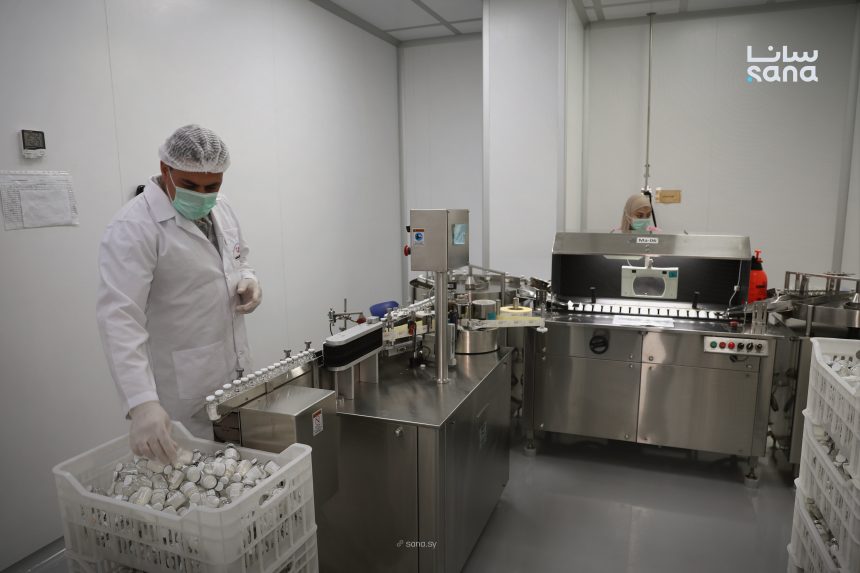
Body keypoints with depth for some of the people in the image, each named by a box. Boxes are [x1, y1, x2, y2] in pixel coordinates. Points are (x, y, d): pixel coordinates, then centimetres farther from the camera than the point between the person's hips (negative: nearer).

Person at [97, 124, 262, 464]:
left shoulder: (221, 209, 5)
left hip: (236, 372, 7)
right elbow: (119, 316, -26)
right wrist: (141, 403, -36)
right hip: (184, 389, -7)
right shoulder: (133, 227, -18)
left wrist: (248, 280, -3)